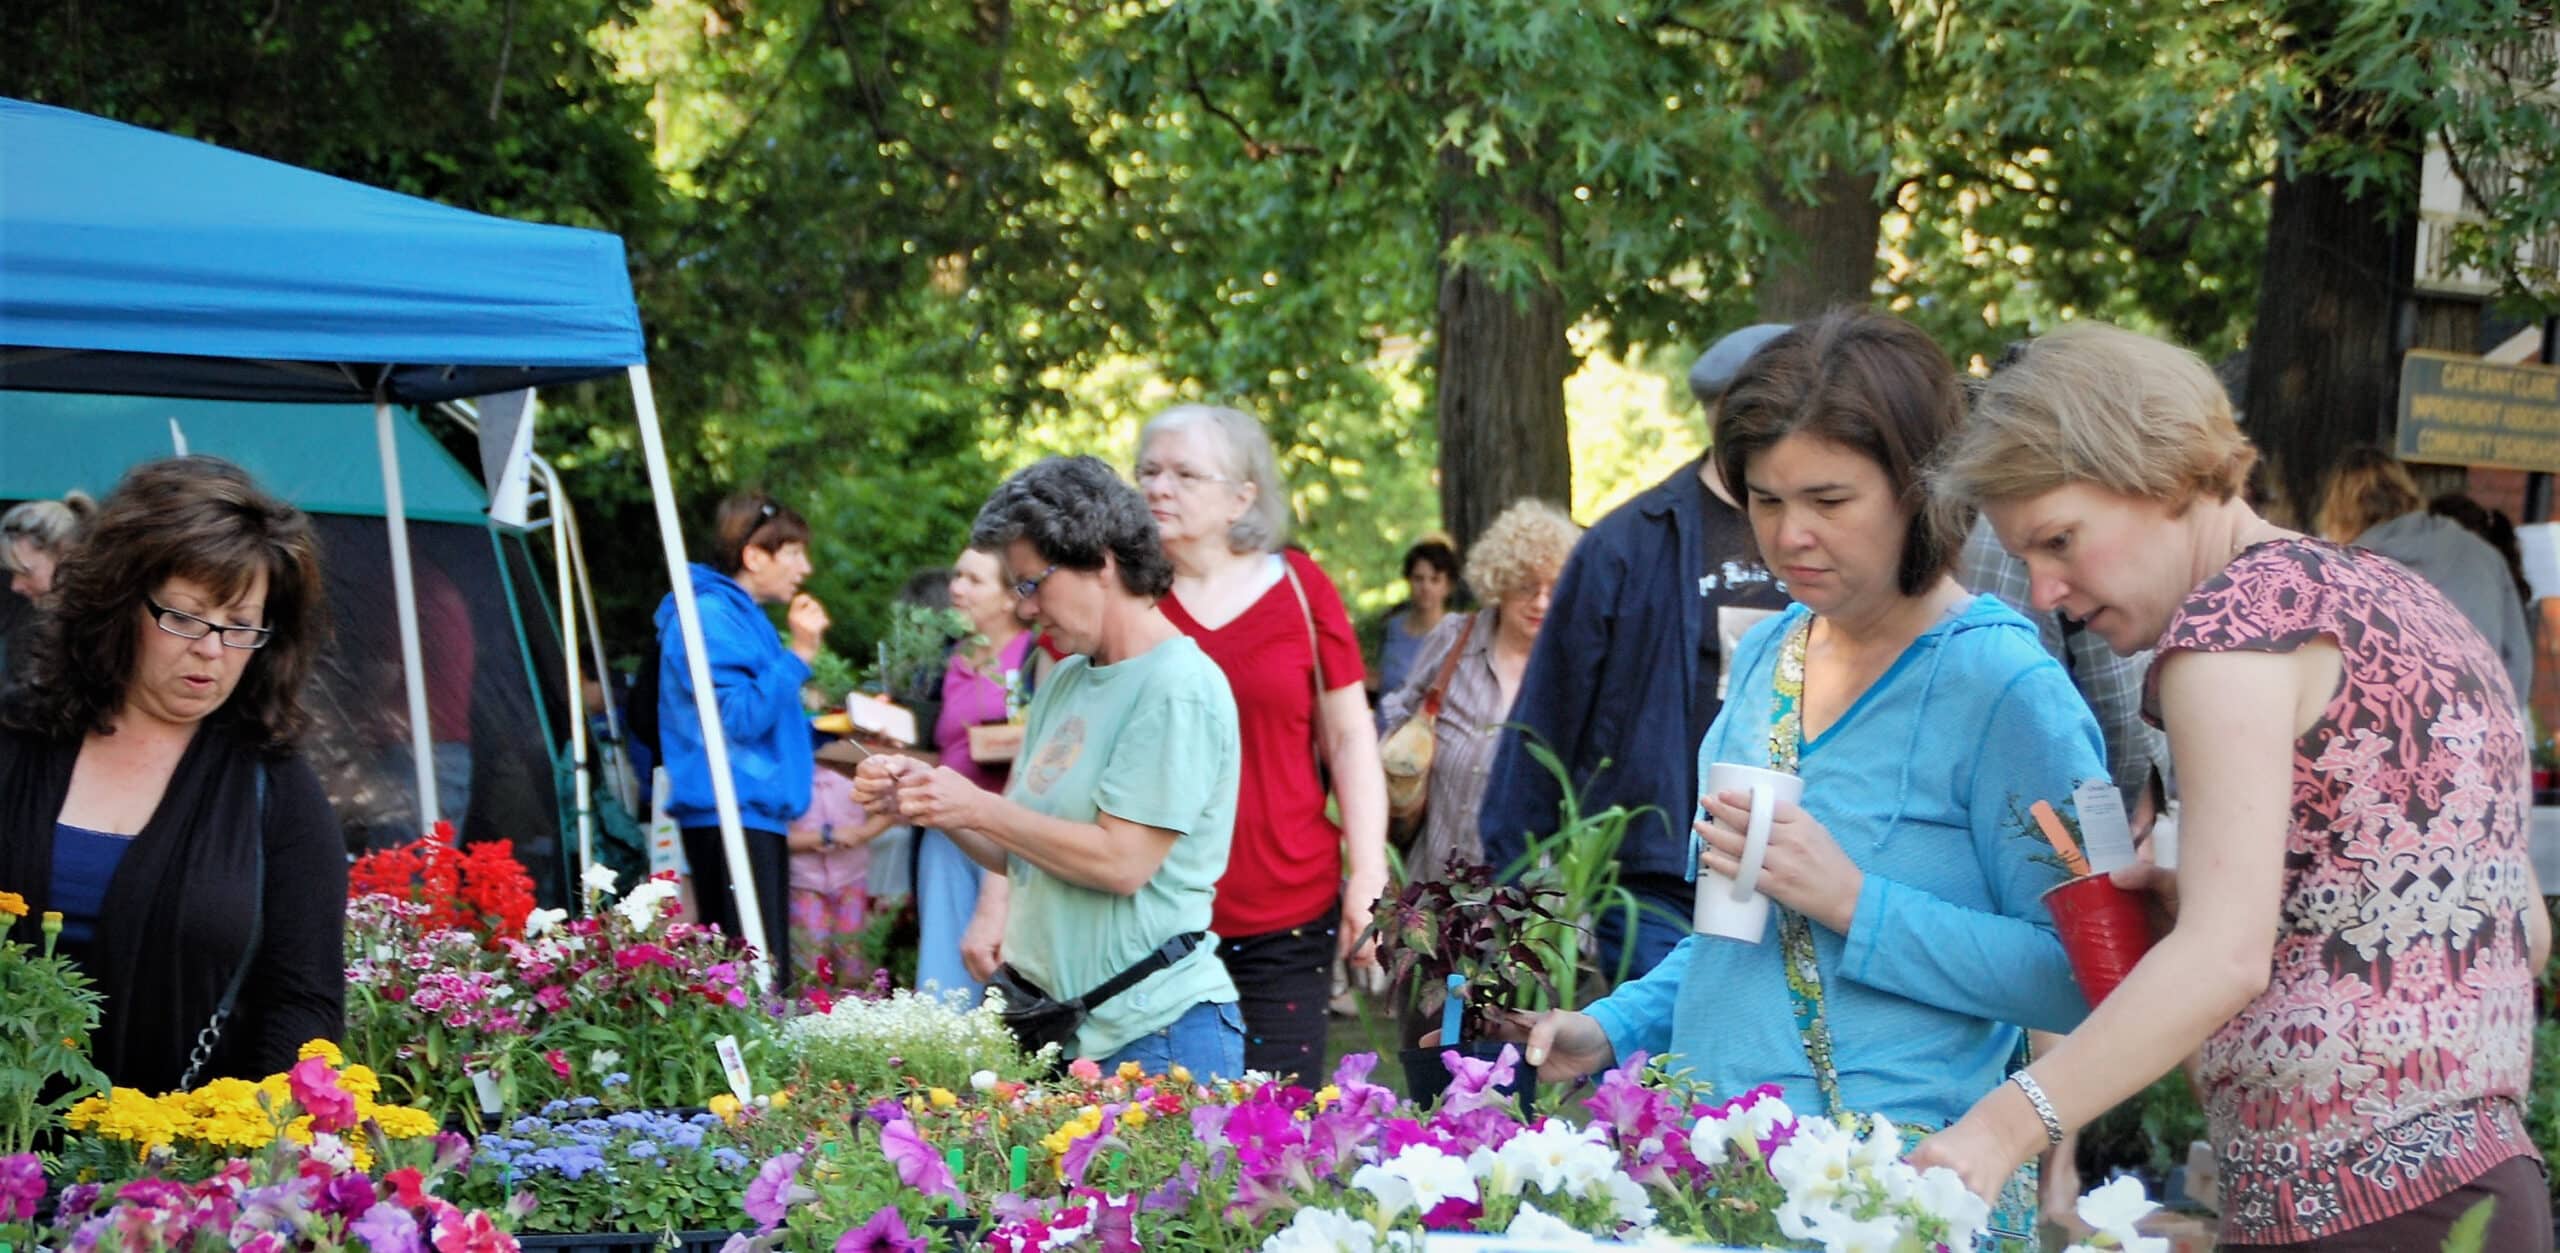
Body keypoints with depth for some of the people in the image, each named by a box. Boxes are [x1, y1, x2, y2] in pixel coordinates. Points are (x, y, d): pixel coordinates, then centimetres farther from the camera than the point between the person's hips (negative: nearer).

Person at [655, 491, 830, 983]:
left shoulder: (745, 618, 21)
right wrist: (799, 653, -14)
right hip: (730, 813, -11)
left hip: (757, 813, 11)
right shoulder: (711, 616, -9)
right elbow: (738, 717, -18)